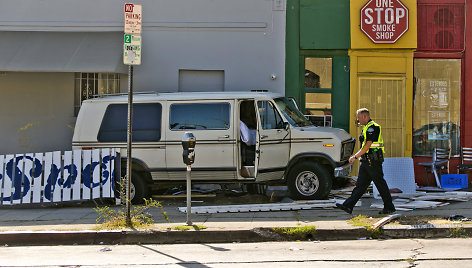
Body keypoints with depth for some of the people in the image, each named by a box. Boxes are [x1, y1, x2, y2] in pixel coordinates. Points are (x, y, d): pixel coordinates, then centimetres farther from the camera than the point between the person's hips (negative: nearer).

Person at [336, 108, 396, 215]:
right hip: (366, 162, 10)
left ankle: (389, 207, 6)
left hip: (373, 162, -10)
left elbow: (367, 146, -20)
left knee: (380, 184, -2)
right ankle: (348, 206, 2)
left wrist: (355, 156, -17)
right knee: (360, 185, 5)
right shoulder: (367, 128, 18)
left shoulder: (372, 128, -14)